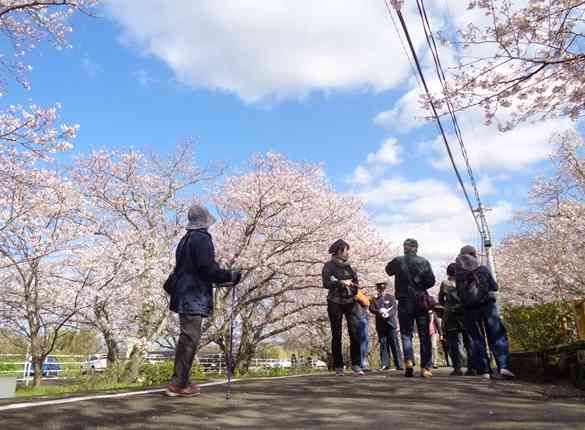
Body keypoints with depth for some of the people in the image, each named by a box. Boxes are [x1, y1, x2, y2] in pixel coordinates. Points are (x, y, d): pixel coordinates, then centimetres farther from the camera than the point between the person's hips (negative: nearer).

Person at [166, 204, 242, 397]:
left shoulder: (185, 239, 17)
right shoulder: (202, 239, -12)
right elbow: (208, 268, -19)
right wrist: (231, 276, -7)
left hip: (183, 295, 10)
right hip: (194, 297, -10)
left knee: (186, 338, 15)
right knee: (190, 339, -6)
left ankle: (181, 380, 21)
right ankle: (178, 384, -3)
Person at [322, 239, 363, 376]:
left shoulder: (348, 266, 16)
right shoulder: (329, 265, 0)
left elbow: (355, 281, 21)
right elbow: (326, 283, -9)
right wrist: (341, 283, -16)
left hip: (350, 302, 4)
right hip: (335, 302, -4)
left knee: (355, 333, -8)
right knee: (336, 335, 2)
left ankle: (356, 365, -3)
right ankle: (338, 366, 9)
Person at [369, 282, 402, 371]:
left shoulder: (391, 297, 12)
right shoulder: (374, 299, 14)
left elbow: (395, 308, 1)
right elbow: (371, 308, 0)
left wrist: (388, 314, -18)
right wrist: (379, 311, -19)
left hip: (390, 323, -1)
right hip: (380, 325, 1)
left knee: (394, 343, -4)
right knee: (383, 344, 0)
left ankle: (398, 364, -1)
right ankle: (384, 364, 4)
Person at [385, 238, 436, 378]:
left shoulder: (398, 261, -2)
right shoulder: (424, 262, -3)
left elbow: (388, 270, 17)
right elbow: (431, 281, -4)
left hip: (404, 302, 0)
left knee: (406, 333, 9)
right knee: (424, 335, 8)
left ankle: (408, 360, -12)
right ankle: (426, 367, 6)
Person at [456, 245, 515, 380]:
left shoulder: (458, 273, 1)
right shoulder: (483, 269, 1)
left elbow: (459, 293, 5)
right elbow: (495, 287, 7)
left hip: (469, 309, 1)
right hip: (487, 305, 0)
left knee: (476, 339, 5)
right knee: (497, 336, 4)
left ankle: (484, 371, 2)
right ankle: (503, 366, -8)